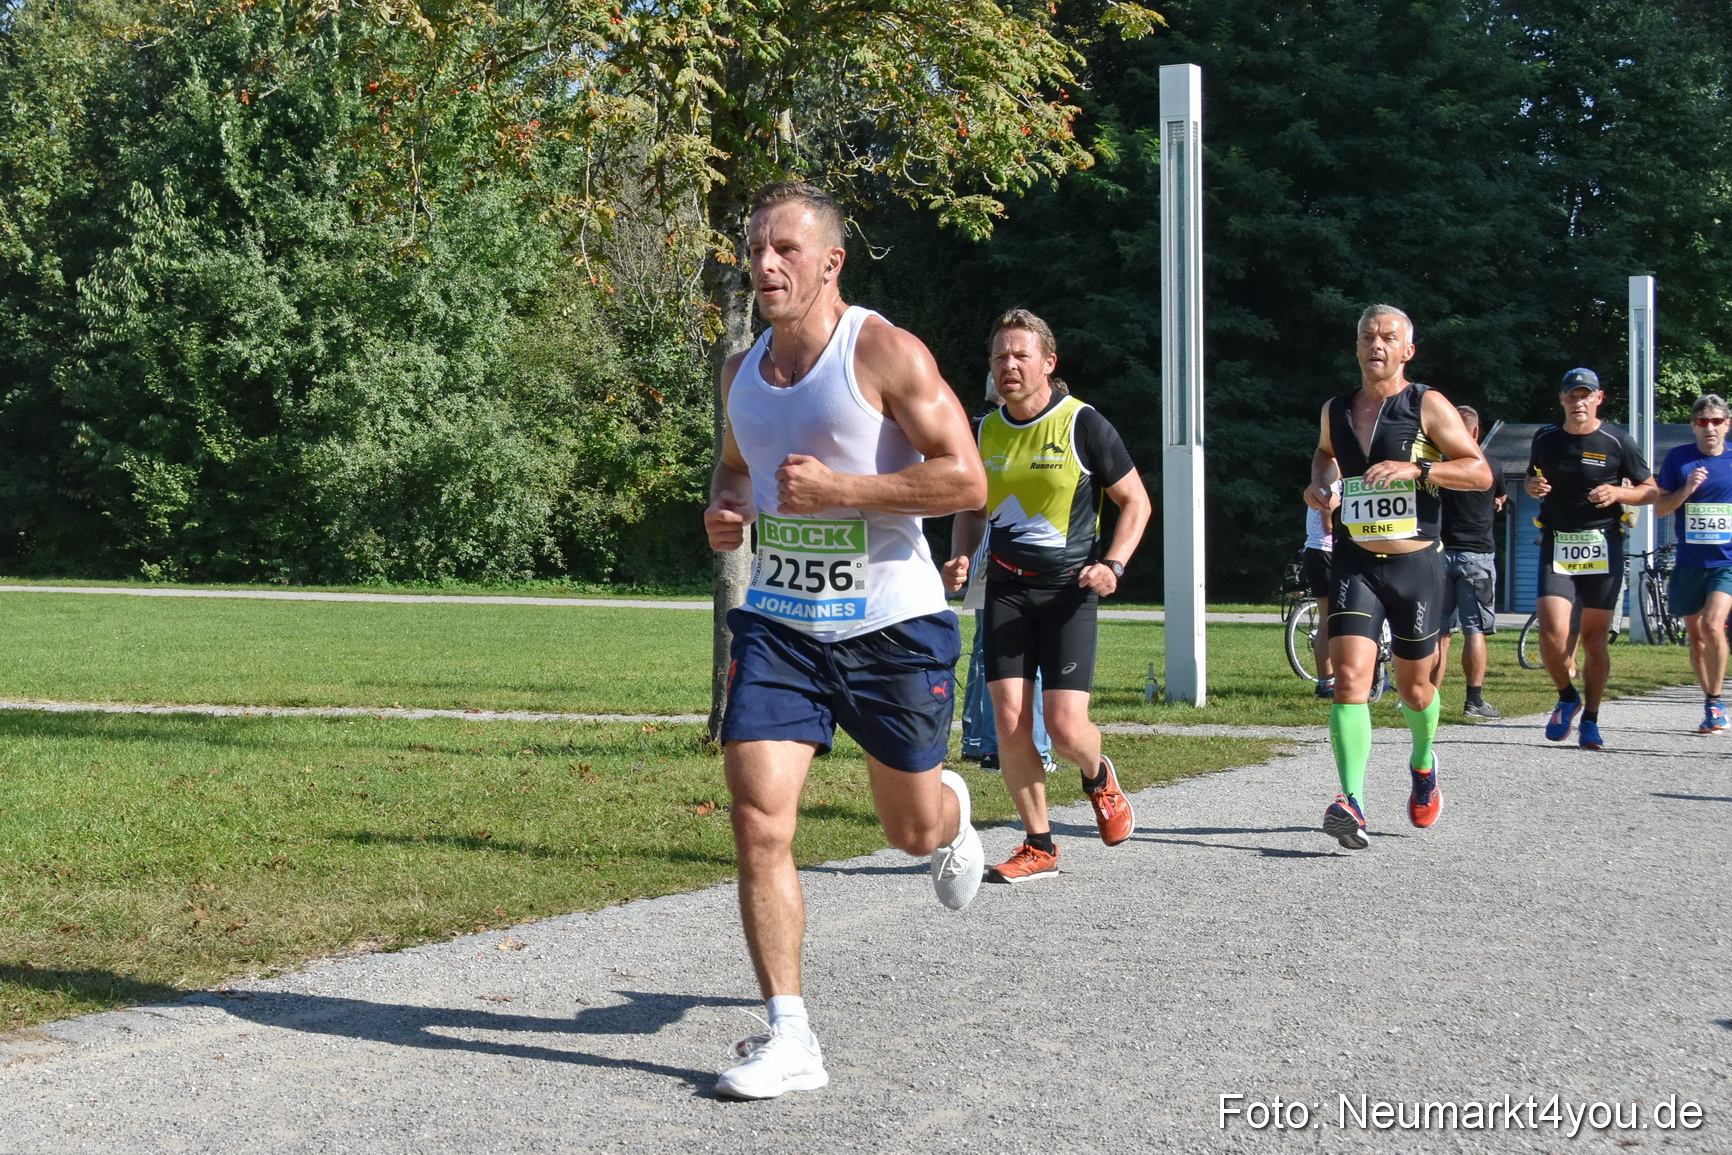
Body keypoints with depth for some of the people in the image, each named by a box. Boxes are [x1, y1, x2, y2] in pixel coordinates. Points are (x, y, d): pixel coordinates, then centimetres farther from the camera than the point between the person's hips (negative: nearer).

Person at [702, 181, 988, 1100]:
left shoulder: (885, 353, -12)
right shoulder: (741, 371, 7)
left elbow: (966, 479, -17)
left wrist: (838, 488, -23)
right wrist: (723, 508, 2)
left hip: (892, 625, -4)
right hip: (779, 621, 4)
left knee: (912, 827, 12)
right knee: (759, 822, -12)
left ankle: (951, 813, 52)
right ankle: (788, 1036, -5)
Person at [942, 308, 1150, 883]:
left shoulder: (1083, 424, -6)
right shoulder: (984, 431, 7)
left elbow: (1135, 500, 1)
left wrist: (1112, 563, -14)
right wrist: (961, 555, 4)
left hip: (1068, 589, -4)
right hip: (1005, 587, 4)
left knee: (1065, 726, -12)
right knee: (1010, 723, -6)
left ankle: (1098, 776, 25)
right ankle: (1039, 846, 9)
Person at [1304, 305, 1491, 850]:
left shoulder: (1428, 406, -5)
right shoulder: (1335, 410, 8)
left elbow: (1480, 472, -9)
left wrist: (1415, 468, -22)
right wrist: (1319, 483, 10)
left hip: (1416, 565, -2)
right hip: (1354, 564, 2)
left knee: (1414, 686, 12)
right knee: (1349, 679, -17)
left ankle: (1423, 764, 46)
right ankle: (1352, 806, -25)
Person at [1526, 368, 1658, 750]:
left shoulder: (1616, 442, -1)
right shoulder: (1546, 439, 7)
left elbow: (1650, 490, 6)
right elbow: (1533, 479, 24)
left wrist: (1618, 493, -14)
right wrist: (1533, 487, 0)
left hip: (1603, 548, -1)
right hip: (1556, 546, 1)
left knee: (1595, 639, 3)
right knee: (1552, 633, -15)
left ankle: (1590, 720, 18)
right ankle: (1567, 697, 12)